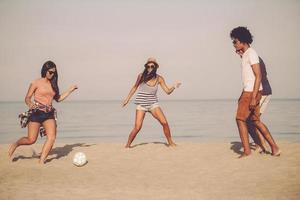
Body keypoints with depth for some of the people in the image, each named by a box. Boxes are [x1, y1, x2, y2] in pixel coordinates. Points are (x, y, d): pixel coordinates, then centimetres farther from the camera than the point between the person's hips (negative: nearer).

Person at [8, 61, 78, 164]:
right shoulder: (36, 83, -1)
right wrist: (30, 104, -23)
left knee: (52, 137, -15)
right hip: (36, 112, -5)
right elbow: (27, 98, -1)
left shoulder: (53, 84, 14)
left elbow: (58, 98, 23)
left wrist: (70, 90, 19)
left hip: (49, 114, 5)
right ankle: (15, 144, 26)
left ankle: (41, 161, -9)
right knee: (31, 140, -5)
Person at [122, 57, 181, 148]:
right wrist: (127, 99, 10)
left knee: (164, 123, -10)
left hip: (153, 104, 2)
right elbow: (135, 87, 8)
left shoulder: (159, 79, -1)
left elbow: (168, 91, -1)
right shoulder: (141, 76, -6)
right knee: (137, 127, -12)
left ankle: (170, 142, 8)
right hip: (141, 104, -2)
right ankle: (127, 145, 7)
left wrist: (174, 87, -20)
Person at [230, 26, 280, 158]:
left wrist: (253, 97, -24)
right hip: (248, 91, 9)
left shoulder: (251, 54, -13)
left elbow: (258, 76, -19)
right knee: (255, 120, 11)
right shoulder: (245, 55, 16)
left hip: (252, 92, -9)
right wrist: (242, 96, 23)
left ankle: (247, 151, 0)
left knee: (240, 119, -5)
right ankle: (274, 148, 13)